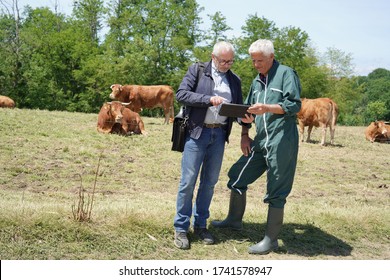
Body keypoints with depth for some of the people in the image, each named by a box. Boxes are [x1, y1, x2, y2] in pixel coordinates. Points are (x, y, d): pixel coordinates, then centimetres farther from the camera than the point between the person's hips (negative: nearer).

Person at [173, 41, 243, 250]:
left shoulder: (234, 80, 14)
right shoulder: (197, 70, 2)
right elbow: (181, 94, -9)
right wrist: (209, 99, -19)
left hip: (219, 134, 4)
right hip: (197, 131, -4)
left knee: (210, 181, 10)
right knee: (188, 181, -3)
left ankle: (200, 225, 22)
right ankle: (181, 228, 7)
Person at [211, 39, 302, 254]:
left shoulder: (286, 74, -3)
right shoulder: (257, 81, 19)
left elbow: (294, 105, -12)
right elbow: (247, 109, 22)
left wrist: (267, 108, -22)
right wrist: (244, 135, 9)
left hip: (282, 141, -8)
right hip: (260, 141, 8)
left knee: (276, 193, -2)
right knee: (237, 176, 12)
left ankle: (271, 239, 9)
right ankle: (234, 220, 32)